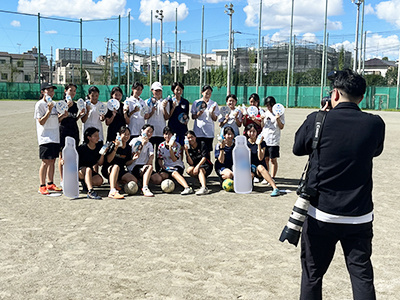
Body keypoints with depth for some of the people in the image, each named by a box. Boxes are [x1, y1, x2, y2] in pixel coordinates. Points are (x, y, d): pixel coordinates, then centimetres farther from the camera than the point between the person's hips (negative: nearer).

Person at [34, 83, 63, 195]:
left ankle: (50, 183, 19)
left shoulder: (52, 103, 16)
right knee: (46, 161, -7)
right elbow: (41, 122, -11)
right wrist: (49, 111, -21)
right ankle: (42, 186, -2)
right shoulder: (40, 104, -6)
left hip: (55, 137, 7)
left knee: (52, 160, 10)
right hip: (45, 138, -7)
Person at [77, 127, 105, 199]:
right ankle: (90, 192, -50)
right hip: (81, 171, -4)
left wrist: (102, 154, -13)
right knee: (88, 169, -39)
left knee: (99, 181, -26)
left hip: (92, 171, 4)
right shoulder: (82, 148, -12)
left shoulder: (99, 147, 2)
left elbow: (100, 163, 2)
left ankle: (85, 184, 3)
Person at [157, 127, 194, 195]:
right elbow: (159, 159, 12)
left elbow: (174, 159, -12)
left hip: (177, 166, -3)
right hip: (166, 167, 4)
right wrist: (162, 166, -9)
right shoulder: (161, 146, 9)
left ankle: (187, 188, -58)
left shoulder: (176, 145, -2)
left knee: (174, 173, -40)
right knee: (162, 175, -34)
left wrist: (170, 148, -21)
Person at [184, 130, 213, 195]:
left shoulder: (202, 144, -3)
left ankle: (204, 188, -59)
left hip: (206, 166, -4)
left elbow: (204, 157, -16)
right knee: (189, 170, -28)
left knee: (200, 170, -38)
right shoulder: (188, 149, 6)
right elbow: (191, 163, -6)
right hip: (195, 166, 4)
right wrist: (187, 152, -18)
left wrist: (198, 166, -31)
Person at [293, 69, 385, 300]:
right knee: (362, 276, 11)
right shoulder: (375, 124, -6)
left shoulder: (317, 120, -12)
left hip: (321, 214, -1)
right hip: (359, 217, 2)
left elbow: (298, 148, 7)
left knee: (312, 274, 13)